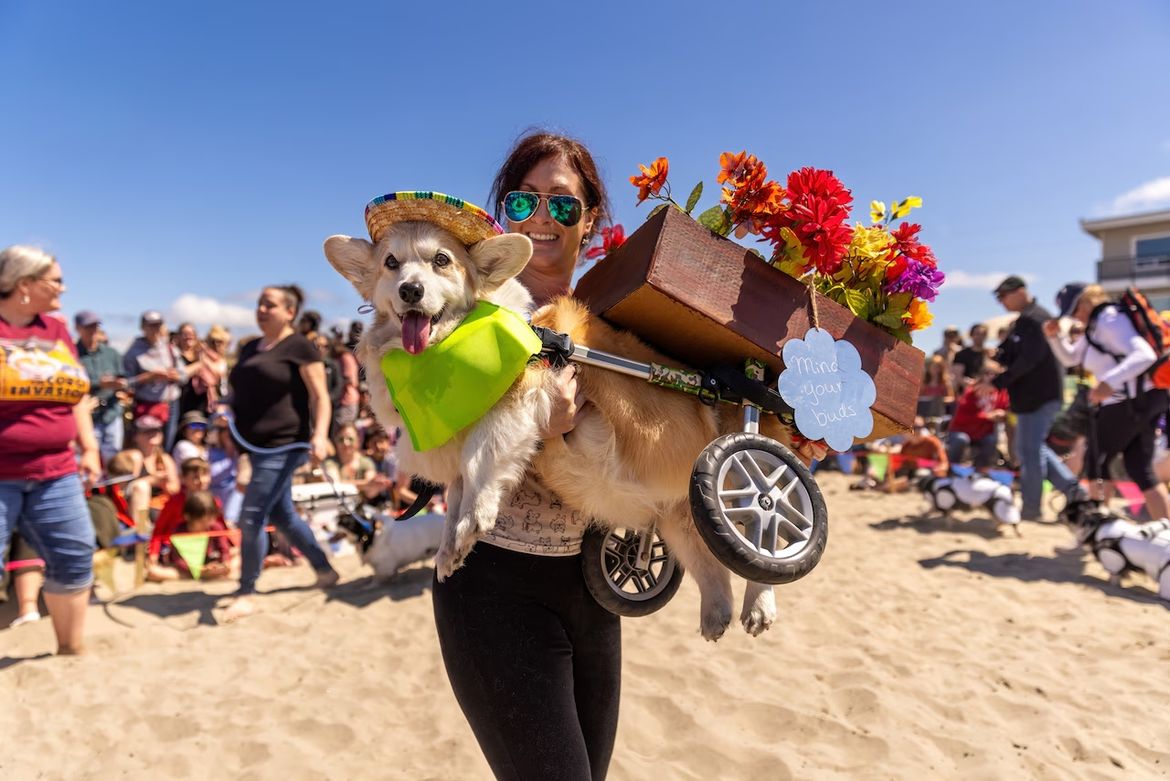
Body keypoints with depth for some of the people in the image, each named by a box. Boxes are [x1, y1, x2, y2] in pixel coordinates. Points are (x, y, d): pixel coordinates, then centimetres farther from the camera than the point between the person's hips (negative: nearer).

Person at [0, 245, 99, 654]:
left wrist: (89, 448, 12)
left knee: (75, 556, 10)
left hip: (56, 472, 6)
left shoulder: (57, 331, 11)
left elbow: (78, 394, 17)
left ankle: (72, 649, 27)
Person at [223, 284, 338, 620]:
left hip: (284, 445, -9)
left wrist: (320, 435, -25)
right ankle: (325, 570, 31)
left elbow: (320, 396, -13)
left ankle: (245, 594, 8)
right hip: (258, 445, 9)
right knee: (282, 516, 15)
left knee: (251, 518, -8)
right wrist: (226, 413, 8)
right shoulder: (251, 348, 15)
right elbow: (241, 392, 26)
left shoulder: (299, 347, -9)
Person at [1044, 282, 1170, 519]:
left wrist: (1109, 382, -41)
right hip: (1148, 399, 10)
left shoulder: (1109, 319, -16)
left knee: (1096, 464, 5)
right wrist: (1054, 337, 6)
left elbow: (1144, 355, -28)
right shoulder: (1095, 326, 14)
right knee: (1140, 470, 12)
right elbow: (1070, 358, 23)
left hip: (1130, 403, -10)